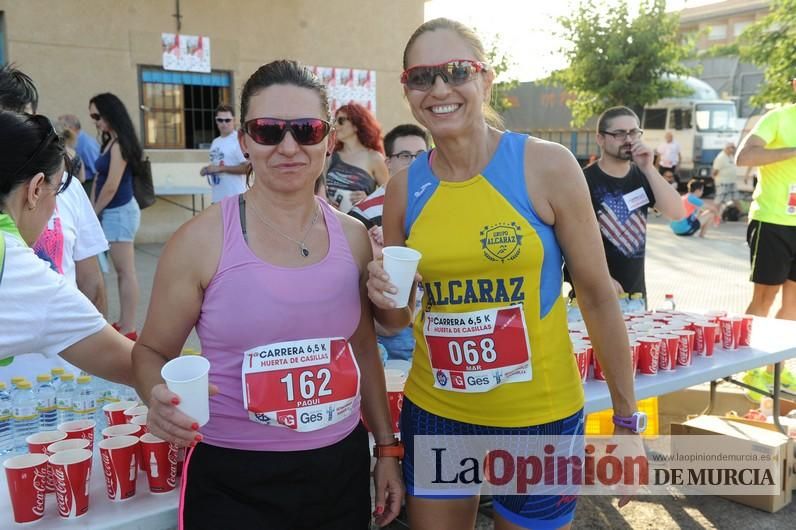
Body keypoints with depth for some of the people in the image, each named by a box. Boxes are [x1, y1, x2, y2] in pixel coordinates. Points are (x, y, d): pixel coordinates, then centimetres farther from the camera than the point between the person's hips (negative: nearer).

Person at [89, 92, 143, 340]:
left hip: (120, 211, -9)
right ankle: (123, 323, 20)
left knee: (126, 271, -5)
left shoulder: (120, 144, -14)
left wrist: (93, 212, -4)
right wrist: (92, 210, 7)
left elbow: (111, 186, -17)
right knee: (122, 271, 13)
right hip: (112, 211, 9)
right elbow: (100, 179, 15)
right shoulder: (110, 142, 14)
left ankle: (129, 329, -1)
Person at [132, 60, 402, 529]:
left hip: (341, 468, 4)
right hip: (233, 479, -3)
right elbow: (152, 351, -1)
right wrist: (159, 399, -22)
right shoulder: (202, 239, -11)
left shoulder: (353, 237, 0)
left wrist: (387, 446, 12)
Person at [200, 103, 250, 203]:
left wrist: (221, 168, -17)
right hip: (218, 198, 9)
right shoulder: (215, 142, 16)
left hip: (235, 197, -9)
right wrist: (207, 170, 3)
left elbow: (246, 167, -18)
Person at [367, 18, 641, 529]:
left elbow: (599, 297, -5)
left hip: (539, 417, -3)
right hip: (433, 414, 3)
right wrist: (386, 298, -15)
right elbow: (398, 319, 8)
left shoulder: (547, 166, -13)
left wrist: (628, 420, -1)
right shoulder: (404, 186, -3)